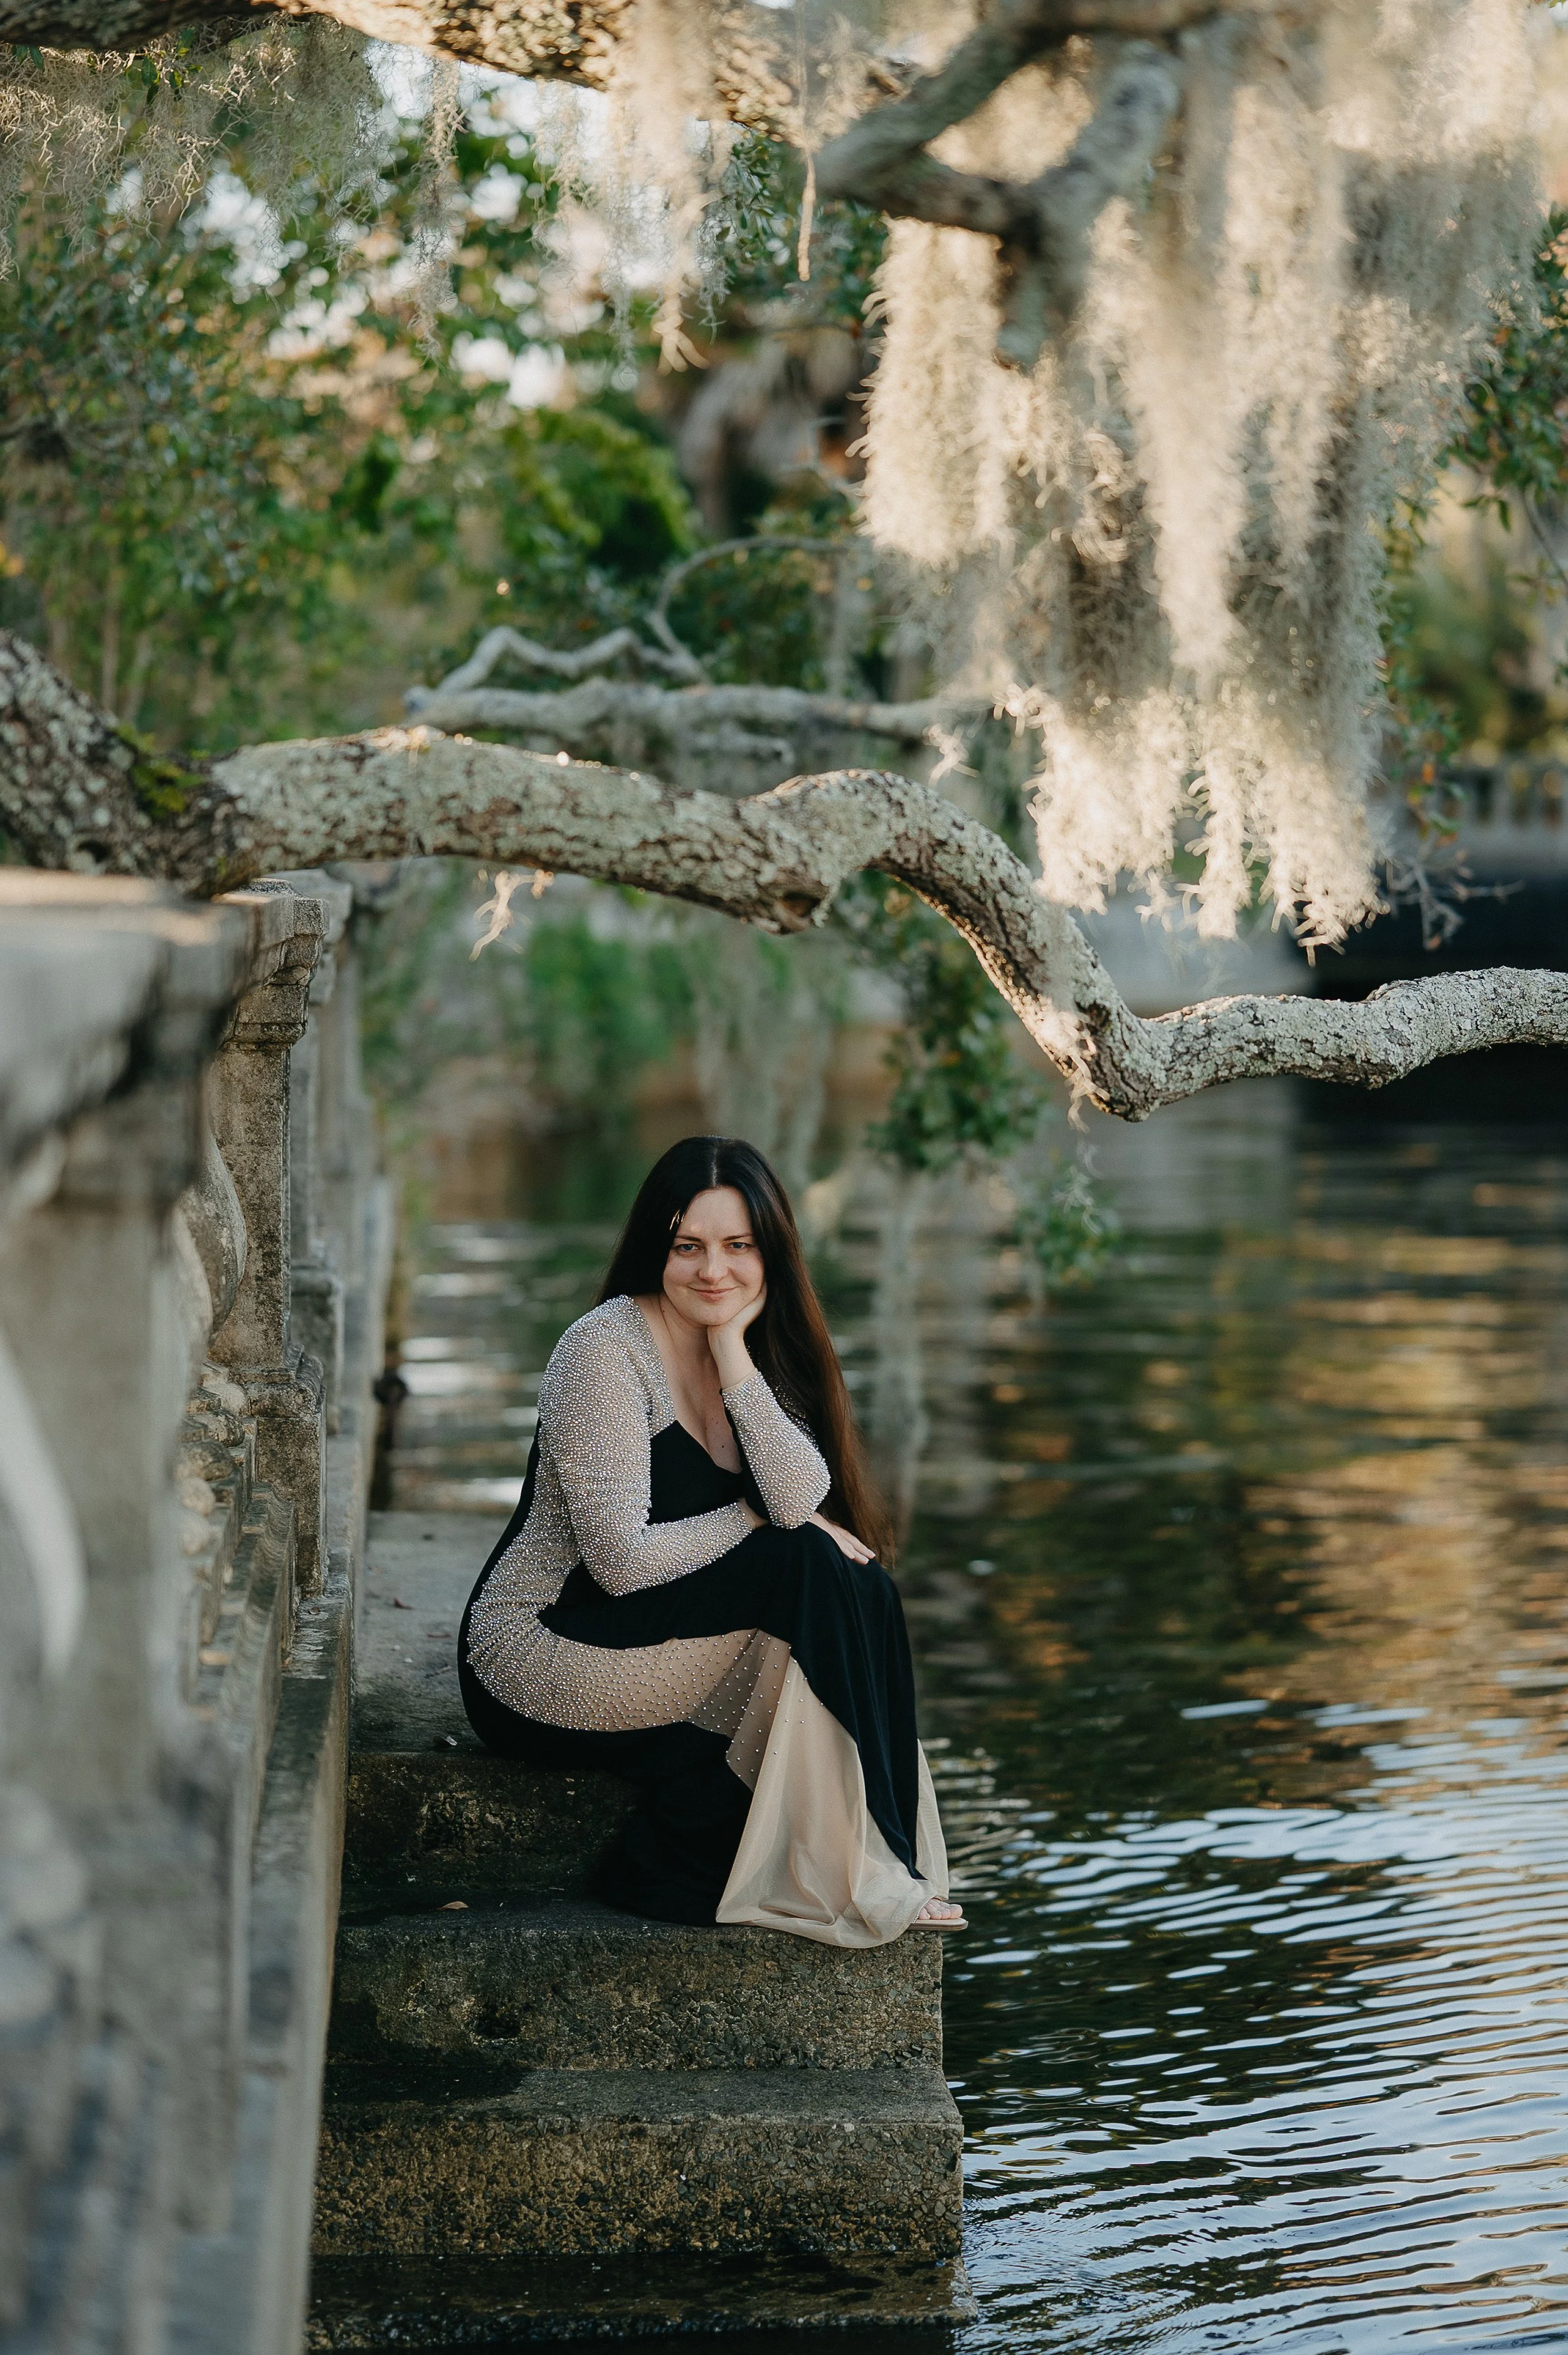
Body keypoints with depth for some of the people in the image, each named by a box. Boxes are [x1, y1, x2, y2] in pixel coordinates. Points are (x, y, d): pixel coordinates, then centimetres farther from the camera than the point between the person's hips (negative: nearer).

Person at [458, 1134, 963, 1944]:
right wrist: (757, 1523, -11)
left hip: (655, 1645, 8)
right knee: (806, 1567, -20)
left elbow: (801, 1498, -14)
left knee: (863, 1589, -13)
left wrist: (732, 1351, -18)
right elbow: (622, 1560, -22)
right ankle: (866, 1872, -14)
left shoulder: (760, 1355, 6)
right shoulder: (606, 1351, -16)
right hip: (539, 1659, -8)